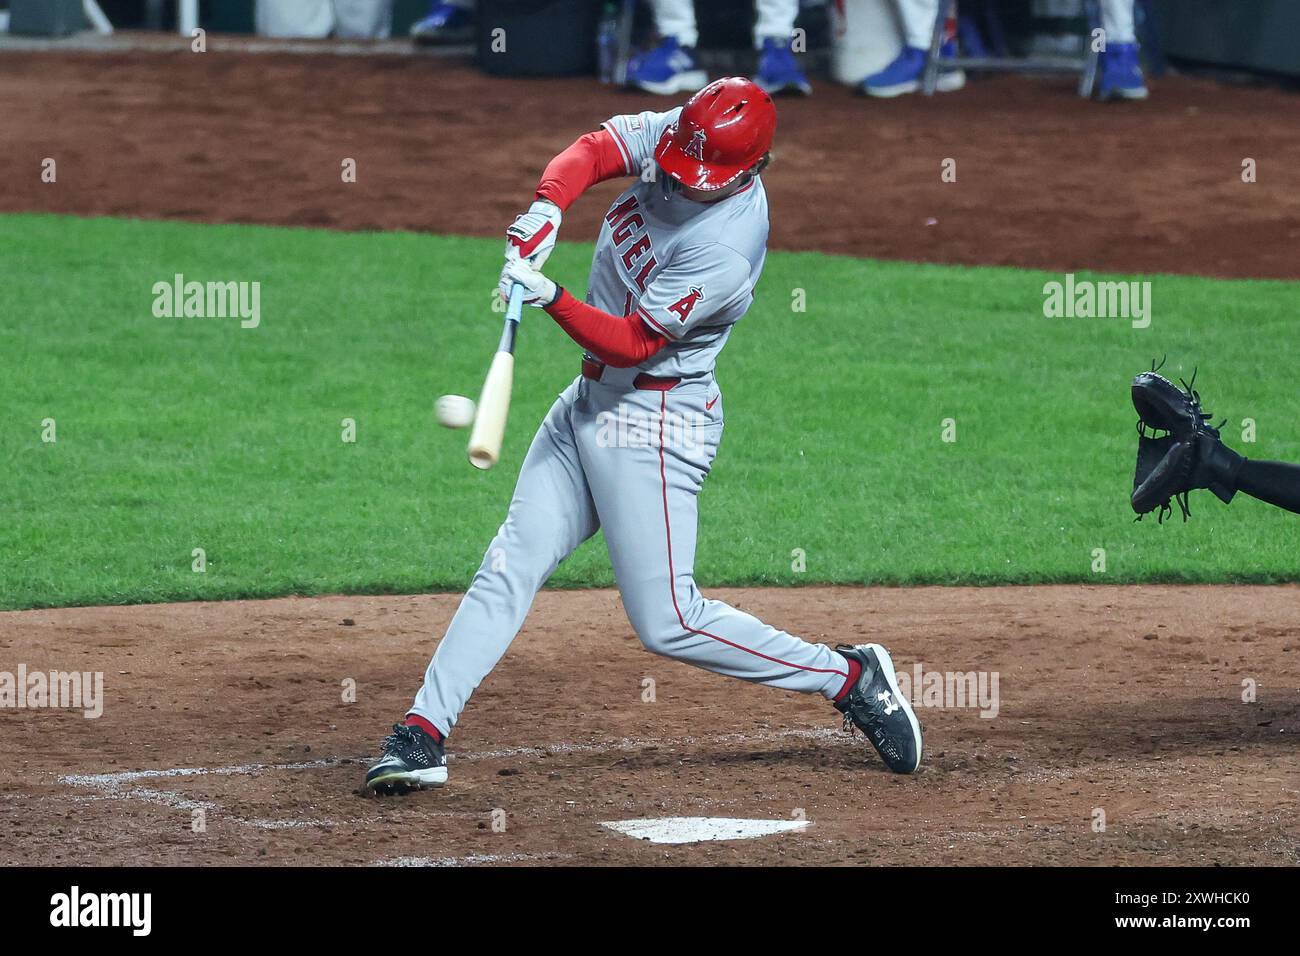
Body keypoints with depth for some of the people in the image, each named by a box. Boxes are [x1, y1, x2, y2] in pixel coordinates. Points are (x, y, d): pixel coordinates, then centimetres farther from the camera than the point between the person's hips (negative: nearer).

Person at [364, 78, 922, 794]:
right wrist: (546, 210, -35)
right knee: (510, 566, 2)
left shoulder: (723, 252, -27)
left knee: (667, 624, -6)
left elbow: (631, 344, -25)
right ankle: (424, 734, 3)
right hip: (589, 400, 8)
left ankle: (851, 678, 7)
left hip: (653, 424, -8)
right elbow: (592, 152, -16)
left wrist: (550, 298, -37)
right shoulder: (675, 135, -5)